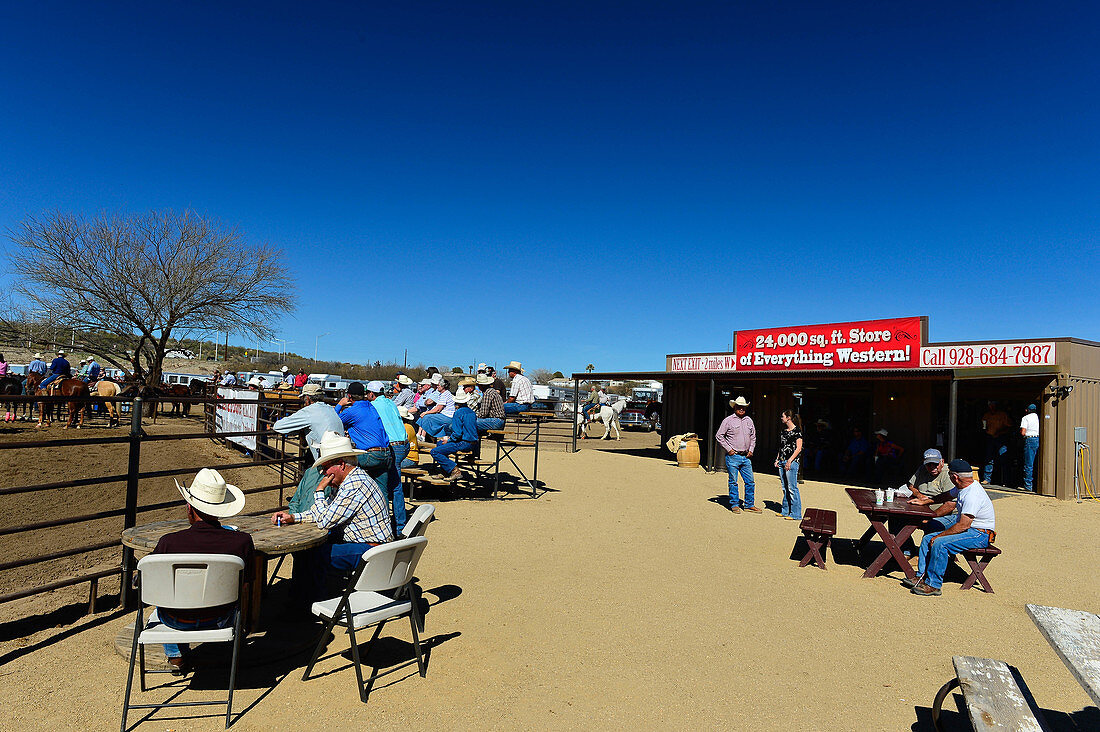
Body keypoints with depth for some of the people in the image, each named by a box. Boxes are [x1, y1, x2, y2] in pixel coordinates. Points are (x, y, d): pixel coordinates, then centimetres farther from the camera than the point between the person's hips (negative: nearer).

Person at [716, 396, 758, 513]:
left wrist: (751, 450, 10)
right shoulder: (728, 420, -4)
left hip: (746, 457, 5)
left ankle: (749, 505, 16)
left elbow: (753, 436, 23)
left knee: (750, 482, 5)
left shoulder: (749, 420, 12)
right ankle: (734, 504, 12)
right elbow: (719, 436, -4)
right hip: (733, 456, -5)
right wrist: (729, 449, -8)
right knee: (733, 482, 1)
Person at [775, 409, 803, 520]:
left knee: (792, 488, -7)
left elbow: (798, 448, -12)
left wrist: (790, 461, -17)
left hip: (792, 462, -8)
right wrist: (777, 459, 13)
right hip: (782, 461, 8)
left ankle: (796, 514, -3)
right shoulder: (783, 431, 16)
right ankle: (785, 511, 18)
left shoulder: (797, 431, -7)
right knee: (785, 488, 11)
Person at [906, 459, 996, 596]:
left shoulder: (972, 495, -27)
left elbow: (963, 526, -29)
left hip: (980, 535, -10)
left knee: (939, 543, -27)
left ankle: (933, 585, -17)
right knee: (928, 538, 0)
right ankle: (921, 577, 3)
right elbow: (947, 496, 27)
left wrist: (940, 536, -21)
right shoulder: (963, 487, 4)